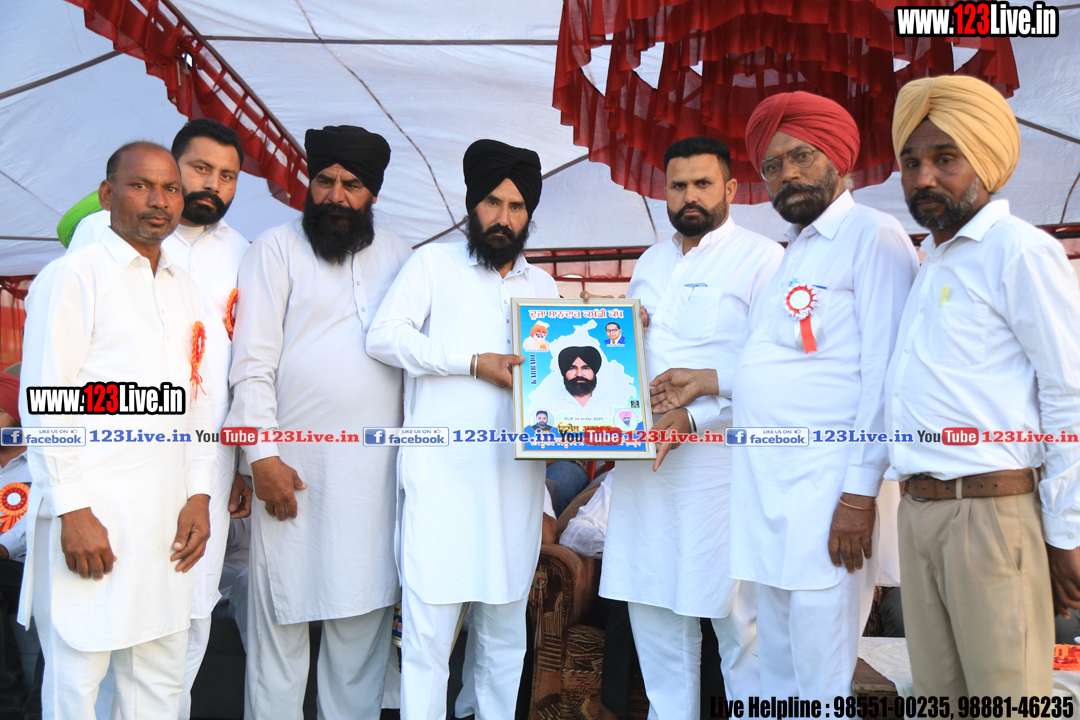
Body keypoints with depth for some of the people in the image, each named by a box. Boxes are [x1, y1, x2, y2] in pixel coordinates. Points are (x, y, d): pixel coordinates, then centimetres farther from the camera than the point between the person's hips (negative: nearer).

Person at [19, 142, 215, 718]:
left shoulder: (185, 289, 17)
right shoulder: (73, 276, -3)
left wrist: (199, 495, 8)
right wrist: (72, 510, -13)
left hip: (167, 518, 6)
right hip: (90, 514, -6)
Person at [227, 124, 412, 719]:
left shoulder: (397, 255, 14)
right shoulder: (276, 249, 3)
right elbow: (253, 362, -3)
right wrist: (262, 455, -11)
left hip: (378, 467, 3)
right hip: (295, 466, -3)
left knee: (364, 612, 9)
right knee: (282, 614, 2)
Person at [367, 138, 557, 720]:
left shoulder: (543, 285, 21)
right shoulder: (435, 263, 7)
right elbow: (384, 335, -6)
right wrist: (474, 361, -11)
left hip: (516, 476, 4)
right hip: (442, 475, -4)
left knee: (505, 628, 11)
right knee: (428, 627, -5)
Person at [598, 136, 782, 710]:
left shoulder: (760, 257, -3)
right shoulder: (650, 263, 19)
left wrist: (694, 415, -20)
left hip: (719, 459, -6)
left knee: (735, 608, 0)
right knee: (651, 602, 11)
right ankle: (669, 712, 26)